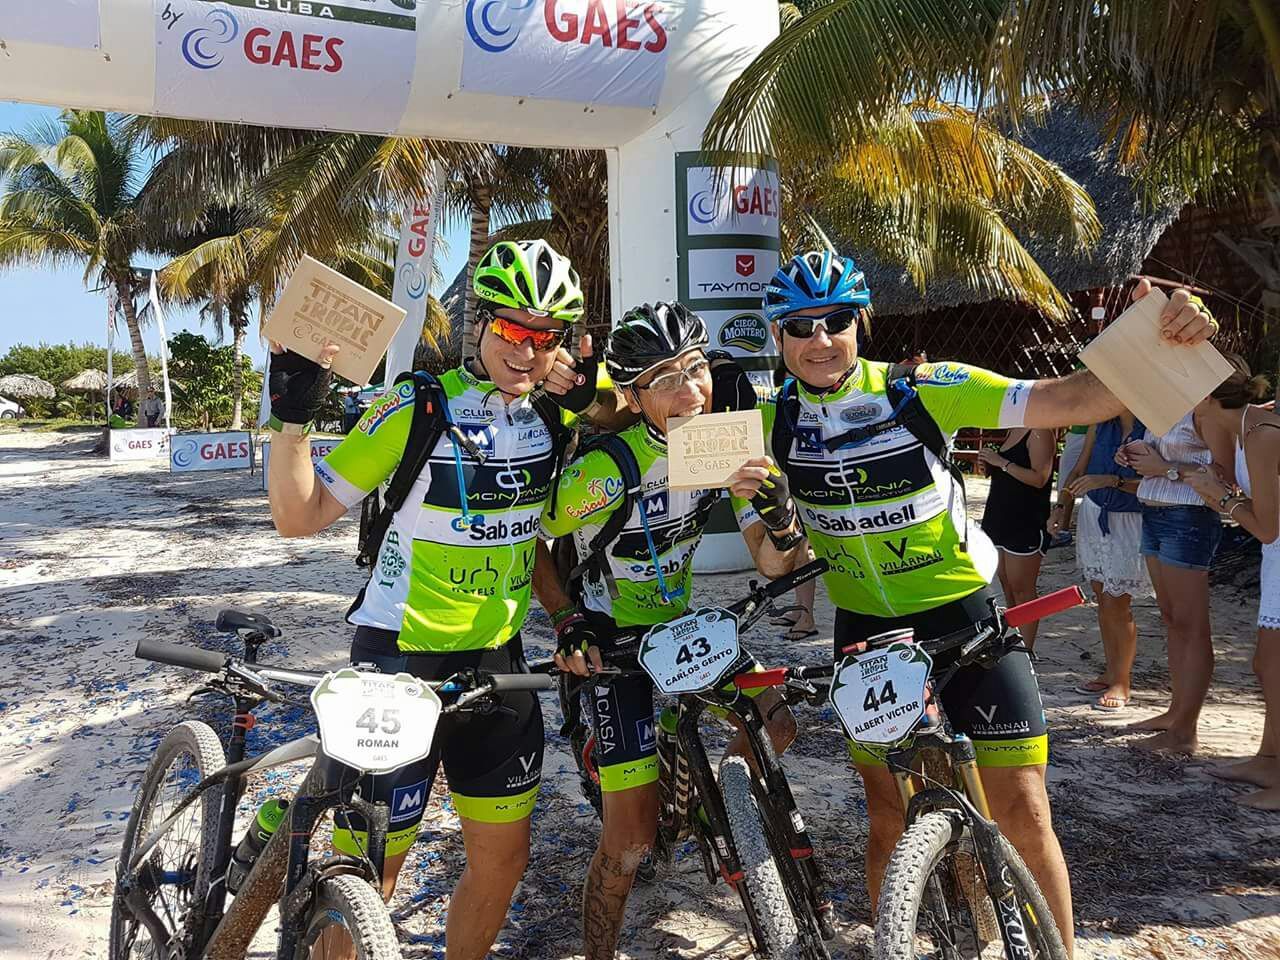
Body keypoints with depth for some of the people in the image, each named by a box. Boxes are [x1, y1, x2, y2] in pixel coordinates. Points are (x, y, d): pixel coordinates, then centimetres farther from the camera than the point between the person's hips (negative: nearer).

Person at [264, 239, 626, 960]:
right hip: (403, 657, -5)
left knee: (504, 854, 15)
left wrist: (594, 397, -3)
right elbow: (302, 517, -13)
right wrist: (293, 414, -27)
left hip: (498, 657, 5)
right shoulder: (420, 407, -14)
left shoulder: (553, 409, 0)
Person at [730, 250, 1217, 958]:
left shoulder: (923, 390, -14)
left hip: (967, 619, -2)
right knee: (889, 820, 11)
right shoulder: (773, 425, -4)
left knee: (1022, 814, -2)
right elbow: (779, 564, -2)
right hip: (867, 632, 2)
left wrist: (1161, 343, -35)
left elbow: (1071, 401, -19)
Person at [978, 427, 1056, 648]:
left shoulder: (1040, 432, -14)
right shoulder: (1015, 430, 13)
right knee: (1005, 586, 13)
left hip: (1026, 524, -9)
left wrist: (1001, 463, -20)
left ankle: (1025, 651, 3)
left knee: (1021, 589, -4)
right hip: (1001, 519, 9)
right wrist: (991, 461, 4)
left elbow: (1039, 478, -23)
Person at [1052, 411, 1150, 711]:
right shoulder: (1100, 424, 2)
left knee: (1117, 605, -2)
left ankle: (1122, 681, 13)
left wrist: (1111, 480, -28)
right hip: (1093, 514, 5)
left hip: (1129, 523, -5)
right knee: (1103, 600, 11)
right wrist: (1061, 506, -1)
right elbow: (1079, 471, 9)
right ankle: (1111, 672, 24)